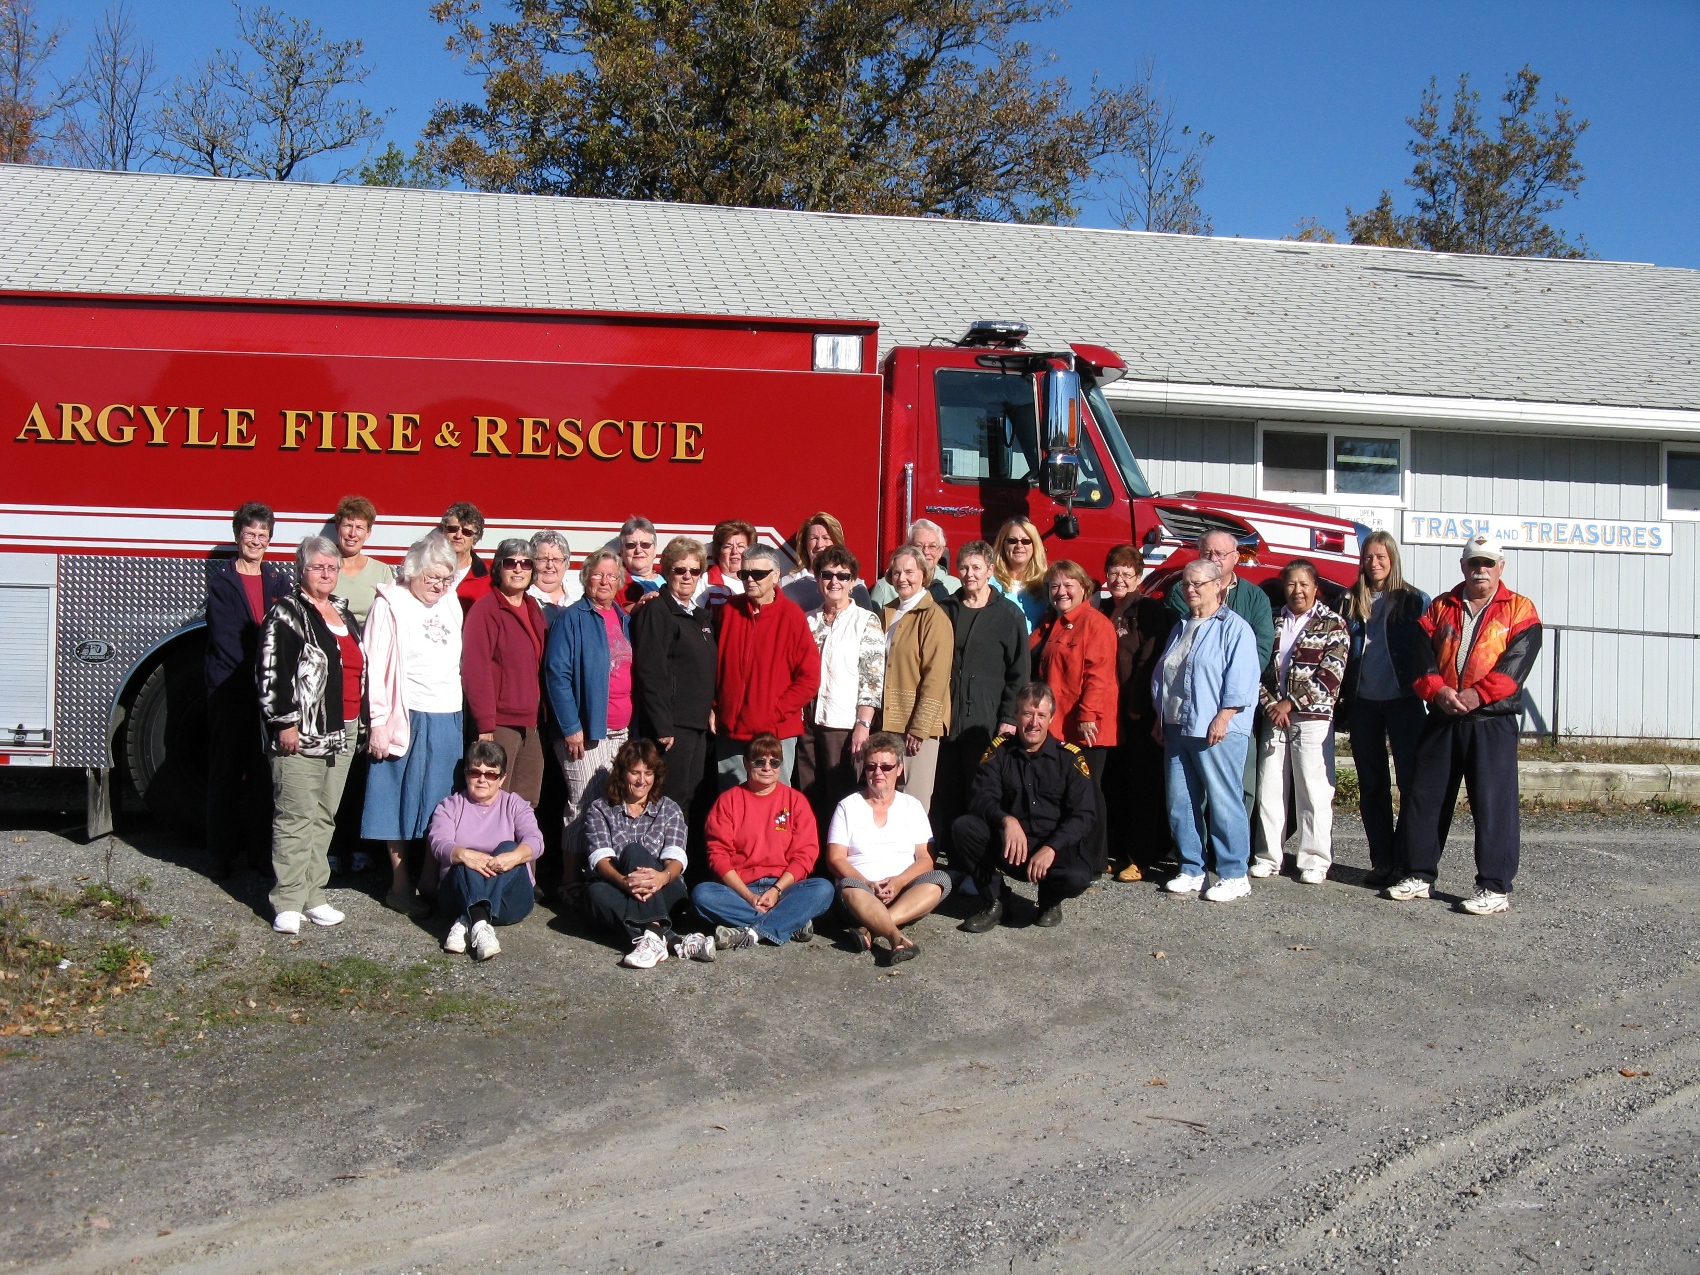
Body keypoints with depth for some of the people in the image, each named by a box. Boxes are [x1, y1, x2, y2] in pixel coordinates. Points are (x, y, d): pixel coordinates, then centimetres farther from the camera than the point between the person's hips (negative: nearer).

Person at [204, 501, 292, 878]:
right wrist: (255, 673, -15)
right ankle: (224, 856, 7)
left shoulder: (279, 579, 12)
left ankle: (261, 851, 13)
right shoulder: (220, 579, 1)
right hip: (229, 688, -3)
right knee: (226, 773, 1)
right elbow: (226, 637, -8)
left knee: (265, 774, 5)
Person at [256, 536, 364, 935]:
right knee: (296, 817, -6)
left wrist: (358, 723, 20)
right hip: (302, 735, -7)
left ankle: (313, 895, 18)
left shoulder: (343, 613, 17)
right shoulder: (286, 614, -7)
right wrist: (284, 723, -17)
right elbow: (270, 671, -14)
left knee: (325, 816, 11)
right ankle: (288, 903, -1)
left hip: (342, 733, 8)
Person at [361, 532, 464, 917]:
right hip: (406, 718, -5)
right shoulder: (390, 604, -5)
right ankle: (400, 886, 10)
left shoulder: (451, 602, 12)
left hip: (448, 717, 5)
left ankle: (432, 881, 15)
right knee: (401, 799, 1)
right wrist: (379, 723, -12)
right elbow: (375, 669, -8)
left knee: (442, 802, 6)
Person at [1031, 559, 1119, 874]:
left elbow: (1098, 674, -17)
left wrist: (1088, 715, -23)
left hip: (1084, 727, -8)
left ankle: (1094, 861, 8)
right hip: (1054, 725, 8)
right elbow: (1036, 671, 23)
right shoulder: (1048, 623, 18)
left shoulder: (1096, 623, -9)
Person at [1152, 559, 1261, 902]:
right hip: (1178, 729, 8)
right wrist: (1160, 718, 17)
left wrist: (1223, 718, -19)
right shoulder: (1180, 629, 20)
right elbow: (1161, 676, 23)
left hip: (1218, 731, -8)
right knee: (1180, 803, 7)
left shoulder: (1234, 627, -5)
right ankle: (1191, 870, 17)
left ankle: (1234, 876, 2)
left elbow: (1241, 679, -13)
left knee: (1224, 803, -5)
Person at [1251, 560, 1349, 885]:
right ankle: (1268, 857, 13)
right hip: (1272, 716, 3)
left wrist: (1290, 703, -11)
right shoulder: (1272, 622, 12)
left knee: (1314, 791, -2)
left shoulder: (1333, 624, 1)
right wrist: (1270, 704, -8)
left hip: (1312, 718, -3)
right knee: (1269, 789, 5)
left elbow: (1331, 674, -8)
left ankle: (1315, 861, 5)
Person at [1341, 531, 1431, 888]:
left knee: (1411, 780, -3)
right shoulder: (1352, 601, 10)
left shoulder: (1414, 601, 2)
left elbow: (1427, 649, 0)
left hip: (1403, 701, -3)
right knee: (1371, 785, 7)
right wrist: (1342, 701, 3)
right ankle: (1382, 861, 15)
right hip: (1363, 702, 3)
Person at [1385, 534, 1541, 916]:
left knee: (1493, 802, -5)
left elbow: (1517, 661, -9)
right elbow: (1422, 655, 3)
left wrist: (1477, 694, -20)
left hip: (1492, 720, -4)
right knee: (1423, 796, 7)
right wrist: (1437, 690, -15)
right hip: (1442, 719, 4)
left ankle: (1495, 888, 1)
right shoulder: (1440, 608, 13)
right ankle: (1418, 874, 18)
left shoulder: (1519, 610, 3)